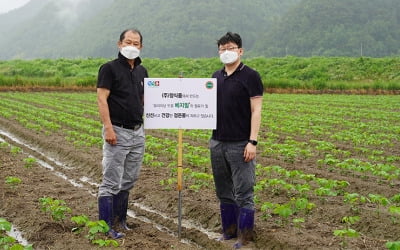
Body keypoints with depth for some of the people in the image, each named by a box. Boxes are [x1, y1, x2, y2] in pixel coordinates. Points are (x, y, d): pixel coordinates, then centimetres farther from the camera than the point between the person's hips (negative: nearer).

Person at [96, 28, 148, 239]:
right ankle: (106, 226, 0)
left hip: (137, 132, 7)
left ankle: (120, 220, 23)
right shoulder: (109, 68, -7)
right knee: (111, 182, -5)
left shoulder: (141, 71, 14)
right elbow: (102, 99, -13)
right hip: (117, 131, -7)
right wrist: (108, 128, -20)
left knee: (128, 181, 13)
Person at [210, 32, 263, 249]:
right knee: (224, 191, 13)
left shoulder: (250, 76, -7)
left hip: (240, 144, -7)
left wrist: (252, 141, -17)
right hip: (217, 142, 7)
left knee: (243, 192, -2)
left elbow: (256, 111, -11)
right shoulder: (216, 77, 12)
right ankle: (229, 231, 24)